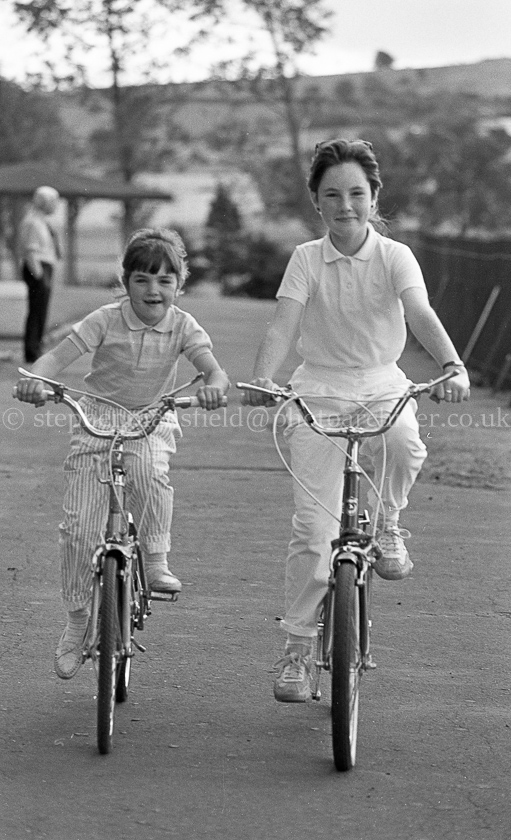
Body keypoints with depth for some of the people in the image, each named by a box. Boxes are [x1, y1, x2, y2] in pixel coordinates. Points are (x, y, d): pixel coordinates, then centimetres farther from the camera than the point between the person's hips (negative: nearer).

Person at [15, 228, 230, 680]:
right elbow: (58, 356, -20)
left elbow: (213, 369, -20)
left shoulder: (183, 326, -9)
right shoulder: (106, 320, -13)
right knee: (79, 527, -7)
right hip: (98, 421, 0)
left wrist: (213, 385, -44)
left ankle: (157, 560, -17)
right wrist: (33, 379, -41)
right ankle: (77, 619, 10)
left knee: (149, 470, -37)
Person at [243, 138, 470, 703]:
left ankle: (386, 525, -4)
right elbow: (283, 325, -14)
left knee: (404, 445, -36)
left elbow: (421, 315, -19)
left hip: (381, 386, 0)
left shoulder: (394, 256, -3)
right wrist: (260, 380, -33)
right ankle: (297, 650, 5)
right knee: (312, 528, -9)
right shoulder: (306, 259, -2)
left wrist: (453, 366, -38)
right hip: (318, 391, 0)